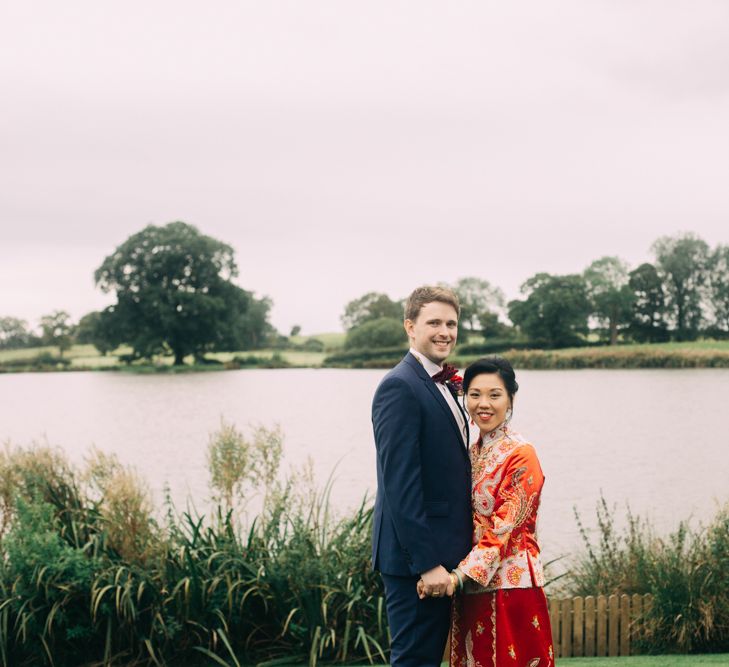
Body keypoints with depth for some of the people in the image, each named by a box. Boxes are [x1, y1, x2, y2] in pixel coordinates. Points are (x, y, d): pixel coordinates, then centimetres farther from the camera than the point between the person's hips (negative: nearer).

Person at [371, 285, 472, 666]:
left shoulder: (442, 386, 15)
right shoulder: (399, 387, -16)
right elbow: (400, 483, -22)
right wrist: (427, 562, -24)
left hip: (440, 555, 10)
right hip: (415, 556, -10)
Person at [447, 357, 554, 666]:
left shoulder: (522, 454, -12)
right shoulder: (472, 452, 9)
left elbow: (504, 529, -17)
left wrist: (460, 575, -24)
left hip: (509, 582, -7)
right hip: (470, 584, 7)